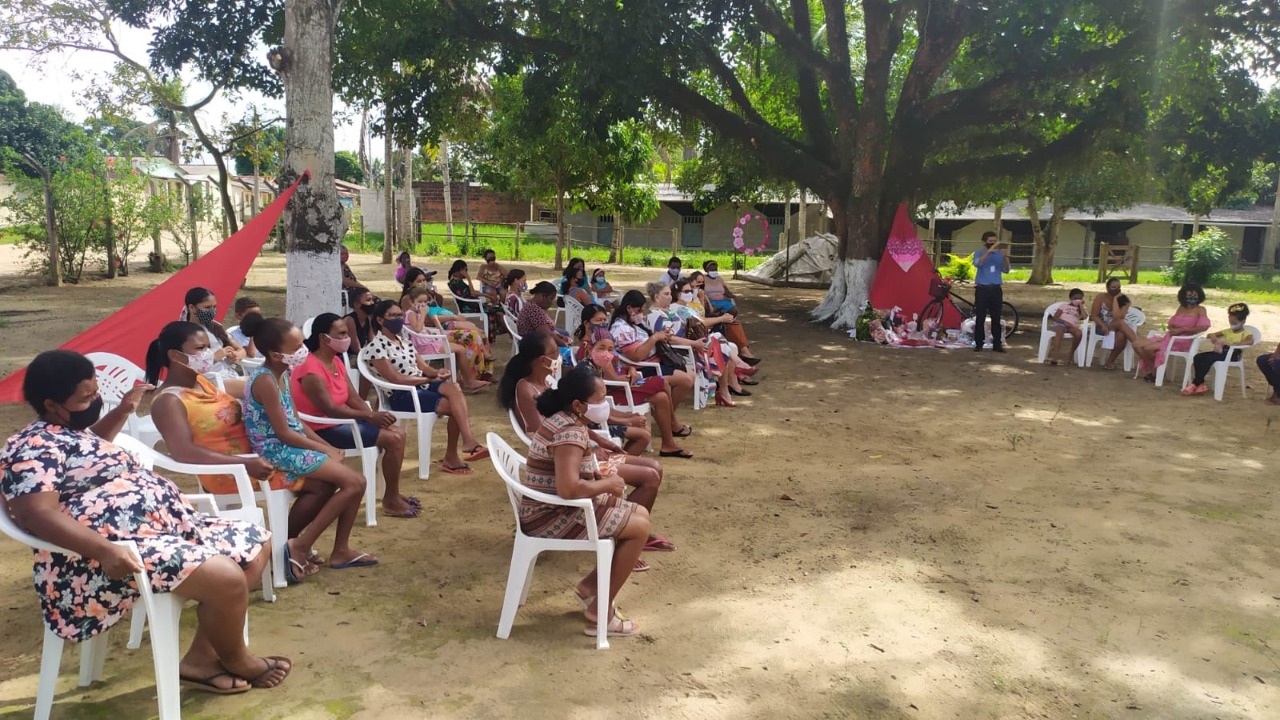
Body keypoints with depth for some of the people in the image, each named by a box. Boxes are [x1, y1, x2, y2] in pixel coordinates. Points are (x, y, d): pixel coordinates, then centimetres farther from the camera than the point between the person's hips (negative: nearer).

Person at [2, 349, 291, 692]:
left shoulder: (68, 433, 20)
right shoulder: (34, 448, -12)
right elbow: (36, 513, -27)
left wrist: (124, 410, 34)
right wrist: (104, 550, -38)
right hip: (121, 555, -12)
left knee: (255, 543, 7)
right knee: (226, 577, -29)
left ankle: (200, 657, 7)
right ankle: (236, 660, 3)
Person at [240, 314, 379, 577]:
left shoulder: (282, 374, 10)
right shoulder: (266, 381, -19)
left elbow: (296, 421, 15)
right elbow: (284, 433, -20)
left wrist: (327, 446, 3)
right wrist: (325, 449, -11)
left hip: (287, 449, 9)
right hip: (278, 451, -9)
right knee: (355, 483, -12)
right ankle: (299, 547, -5)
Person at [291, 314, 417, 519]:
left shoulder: (336, 362, 8)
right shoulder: (311, 370, -22)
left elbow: (353, 398, 6)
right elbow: (330, 410, -28)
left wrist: (374, 416, -11)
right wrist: (370, 417, -30)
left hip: (343, 420, 10)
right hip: (324, 430, -10)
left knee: (398, 432, 3)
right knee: (392, 439, -17)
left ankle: (393, 494, 11)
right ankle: (390, 500, -5)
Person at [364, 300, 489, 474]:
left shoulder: (404, 342, 18)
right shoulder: (377, 345, -7)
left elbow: (423, 367, 14)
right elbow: (395, 378, -15)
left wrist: (437, 373, -10)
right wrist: (429, 379, -15)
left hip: (421, 386, 7)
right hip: (401, 395, -6)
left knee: (454, 387, -26)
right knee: (455, 406, -24)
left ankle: (468, 441, -28)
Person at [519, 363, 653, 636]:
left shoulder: (563, 419, 7)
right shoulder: (570, 431, -24)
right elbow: (568, 488, -36)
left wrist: (598, 474, 3)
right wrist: (608, 484, -19)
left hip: (550, 508, 10)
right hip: (550, 517, -10)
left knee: (639, 515, 13)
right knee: (640, 527, -10)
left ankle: (590, 585, 18)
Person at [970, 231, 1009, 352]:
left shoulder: (999, 254, 8)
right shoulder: (979, 253, 1)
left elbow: (1005, 270, -2)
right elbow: (977, 263, -22)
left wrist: (1005, 256, -18)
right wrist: (989, 250, -30)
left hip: (996, 289, 3)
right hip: (982, 289, -3)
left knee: (996, 318, 5)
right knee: (980, 318, -2)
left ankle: (997, 344, 11)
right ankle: (979, 344, 3)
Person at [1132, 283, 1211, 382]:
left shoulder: (1200, 310, -2)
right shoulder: (1181, 307, 17)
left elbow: (1203, 327, -17)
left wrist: (1181, 330, -14)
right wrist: (1172, 329, -9)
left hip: (1182, 341, -7)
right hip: (1170, 337, 7)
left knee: (1148, 347, -25)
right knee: (1137, 344, -10)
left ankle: (1156, 370, 0)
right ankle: (1148, 370, 4)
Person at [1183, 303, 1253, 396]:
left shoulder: (1246, 333, 2)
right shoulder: (1228, 331, 24)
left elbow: (1250, 341, -23)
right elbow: (1209, 335, 26)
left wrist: (1232, 343, -30)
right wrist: (1212, 337, -1)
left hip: (1233, 354, -7)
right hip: (1221, 351, 7)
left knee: (1208, 358, -32)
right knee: (1198, 357, -17)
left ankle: (1195, 384, -27)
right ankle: (1200, 384, -16)